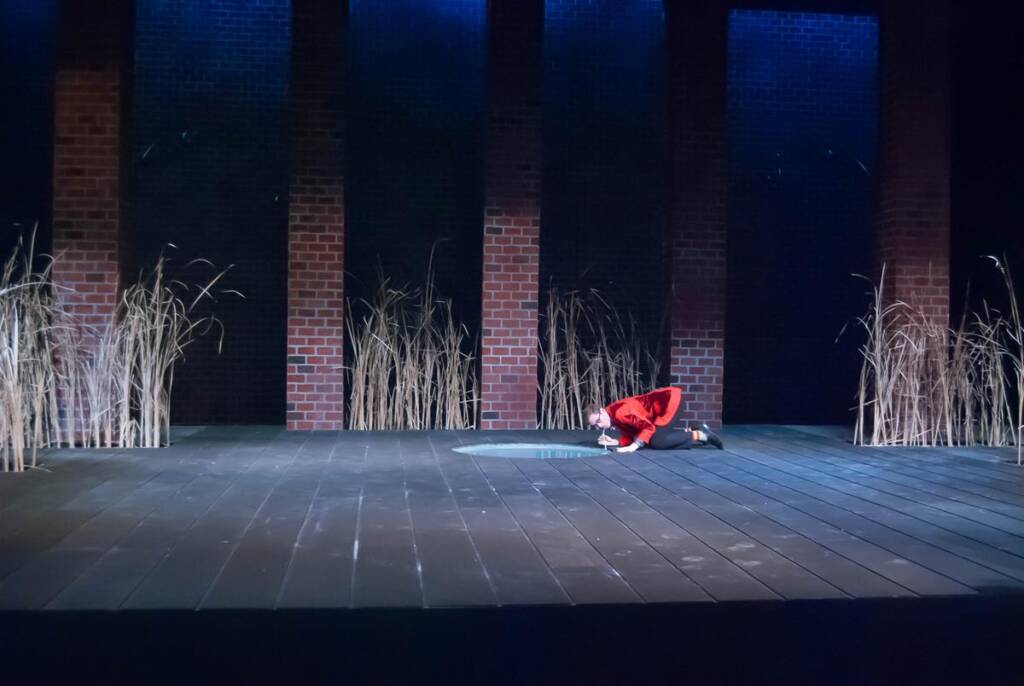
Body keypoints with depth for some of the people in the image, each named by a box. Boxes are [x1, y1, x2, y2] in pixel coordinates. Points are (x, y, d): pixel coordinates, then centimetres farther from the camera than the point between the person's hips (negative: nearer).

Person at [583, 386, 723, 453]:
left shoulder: (619, 412, -24)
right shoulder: (615, 419, 4)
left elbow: (648, 427, -26)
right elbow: (632, 435, 4)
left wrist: (634, 445, -33)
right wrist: (614, 442, -10)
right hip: (661, 406, 9)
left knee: (656, 441, -19)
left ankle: (699, 435, -6)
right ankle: (690, 431, 15)